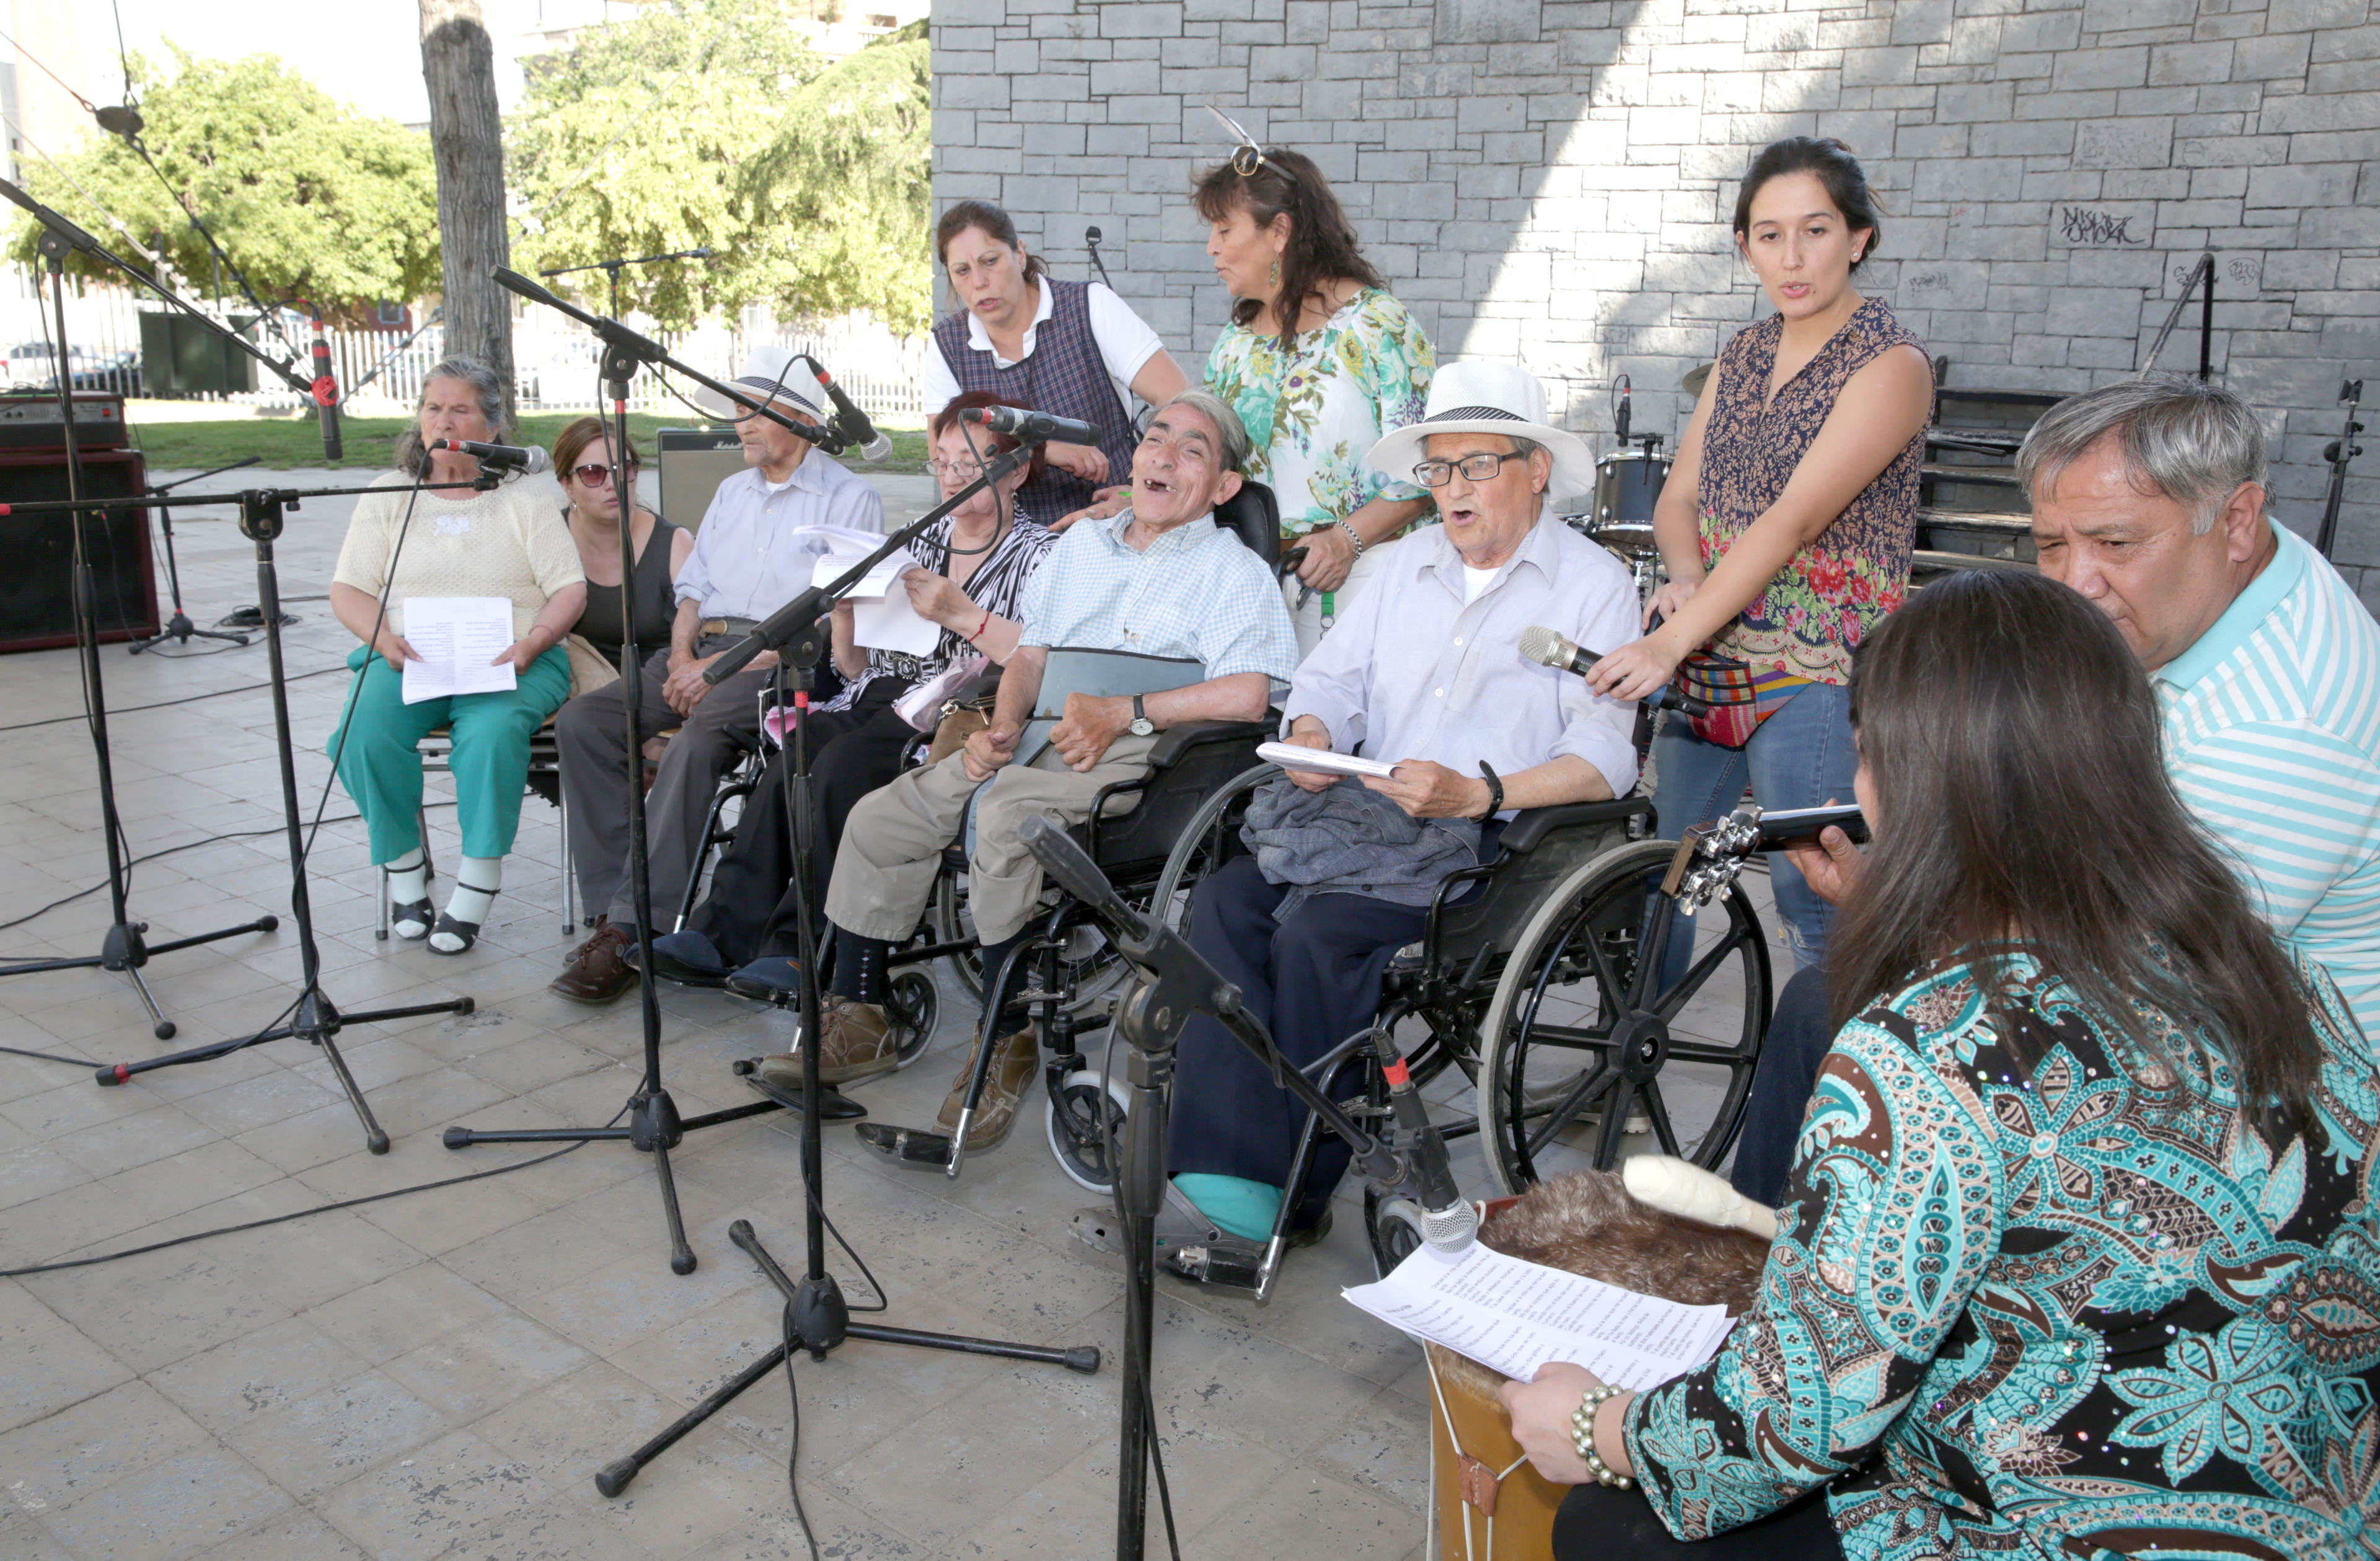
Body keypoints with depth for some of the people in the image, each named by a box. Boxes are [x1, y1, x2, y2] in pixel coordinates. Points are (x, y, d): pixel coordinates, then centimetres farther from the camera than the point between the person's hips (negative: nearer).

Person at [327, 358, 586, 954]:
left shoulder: (526, 497, 12)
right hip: (405, 659, 2)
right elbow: (348, 591, 10)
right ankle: (404, 863, -8)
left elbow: (570, 590, 3)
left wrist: (530, 644, -16)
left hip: (506, 663, -2)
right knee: (366, 733, -29)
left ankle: (479, 879, -23)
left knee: (493, 731, -35)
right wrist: (386, 639, -11)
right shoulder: (388, 496, 17)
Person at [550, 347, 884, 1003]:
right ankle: (615, 902, -17)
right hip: (703, 652, 7)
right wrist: (683, 655, 1)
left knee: (696, 741, -35)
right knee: (581, 720, -16)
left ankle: (632, 931, -31)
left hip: (783, 665, -7)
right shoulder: (732, 492, 26)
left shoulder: (850, 500, 1)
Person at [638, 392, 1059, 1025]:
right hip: (879, 697, 6)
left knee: (841, 766, -32)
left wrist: (961, 614, -18)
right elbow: (856, 664, 22)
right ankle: (725, 931, -26)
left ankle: (797, 949, -26)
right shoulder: (922, 541, 24)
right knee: (793, 755, -26)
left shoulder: (1039, 552, 5)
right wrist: (845, 607, 2)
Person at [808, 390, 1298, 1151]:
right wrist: (1002, 726, 3)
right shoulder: (1081, 545, 25)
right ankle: (855, 1015, 6)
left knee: (1008, 812, -34)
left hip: (1138, 752, -7)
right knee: (880, 817, -6)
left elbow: (1248, 693, -11)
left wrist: (1126, 712, -16)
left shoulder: (1233, 569, 4)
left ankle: (1007, 1038, -22)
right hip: (1040, 739, 7)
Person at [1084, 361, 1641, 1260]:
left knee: (1316, 932, -30)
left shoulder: (1594, 586, 2)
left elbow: (1603, 759, -9)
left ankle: (1290, 1199, -17)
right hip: (1368, 812, 6)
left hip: (1495, 843, -6)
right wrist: (1310, 732, -4)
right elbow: (1332, 677, 20)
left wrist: (1480, 793, -22)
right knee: (1225, 901, -21)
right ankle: (1228, 1185, -25)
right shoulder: (1409, 565, 23)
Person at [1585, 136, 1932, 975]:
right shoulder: (1744, 355, 13)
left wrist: (1673, 639, -27)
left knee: (1811, 898, -6)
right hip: (1711, 662, 6)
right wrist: (1685, 576, -10)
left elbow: (1794, 519, -20)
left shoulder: (1891, 364, -9)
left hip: (1815, 673, -6)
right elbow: (1679, 495, 13)